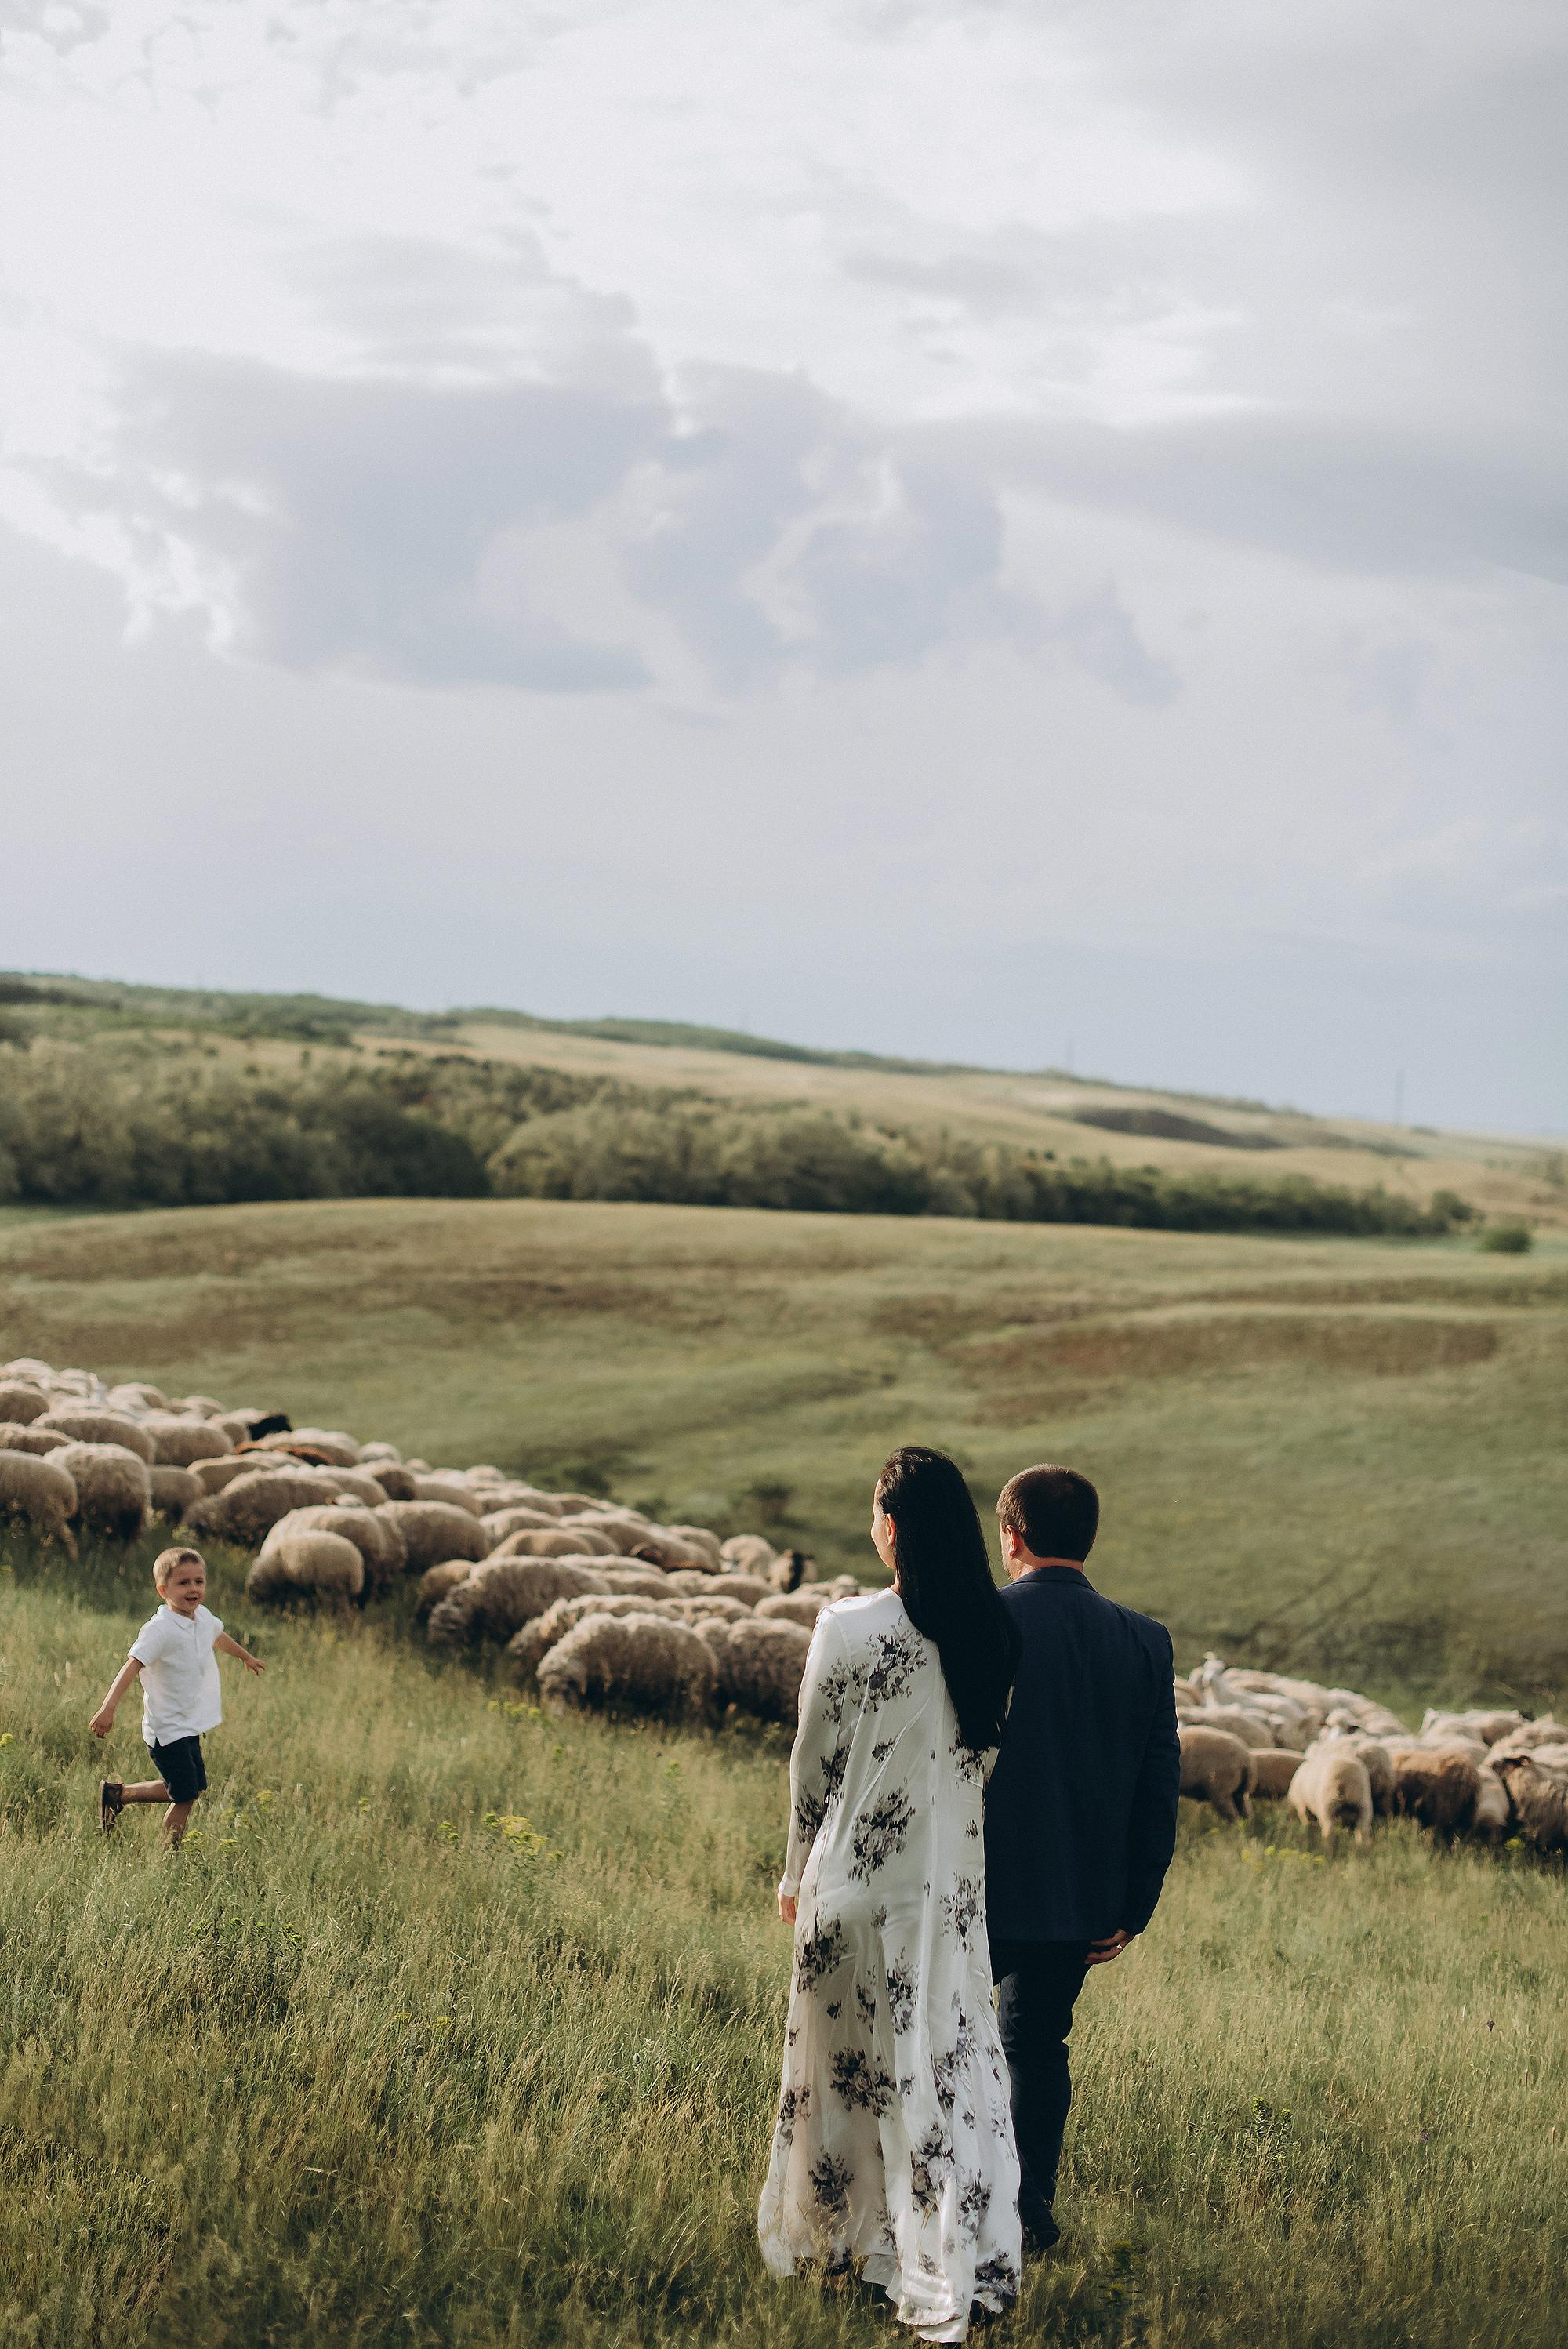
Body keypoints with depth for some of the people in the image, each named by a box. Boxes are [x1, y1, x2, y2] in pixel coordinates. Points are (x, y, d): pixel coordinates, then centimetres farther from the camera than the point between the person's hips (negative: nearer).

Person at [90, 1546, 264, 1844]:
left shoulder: (203, 1617, 5)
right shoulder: (160, 1629, -20)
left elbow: (218, 1637, 28)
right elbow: (132, 1666, -29)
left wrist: (246, 1657, 47)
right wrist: (108, 1708, -40)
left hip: (190, 1727, 9)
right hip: (169, 1730, -9)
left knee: (193, 1789, 15)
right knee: (186, 1797, -6)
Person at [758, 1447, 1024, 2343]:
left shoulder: (849, 1631, -16)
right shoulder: (997, 1631, -4)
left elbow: (815, 1765, -7)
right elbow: (992, 1756, 4)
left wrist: (797, 1876, 8)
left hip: (861, 1876, -3)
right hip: (958, 1881, 3)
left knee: (846, 2058, 12)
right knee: (958, 2059, 11)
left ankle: (829, 2235, 27)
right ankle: (978, 2261, 11)